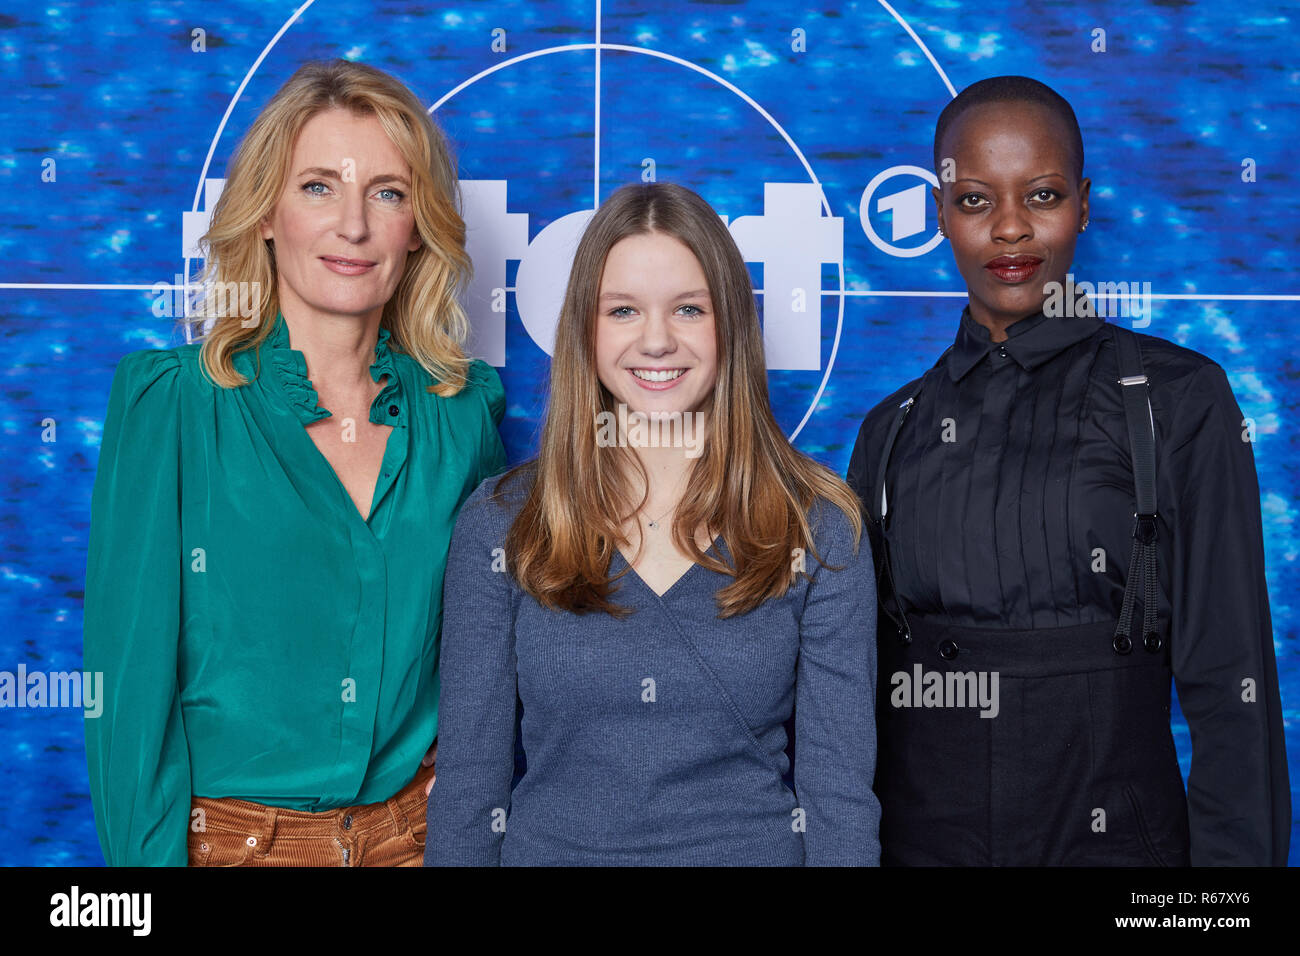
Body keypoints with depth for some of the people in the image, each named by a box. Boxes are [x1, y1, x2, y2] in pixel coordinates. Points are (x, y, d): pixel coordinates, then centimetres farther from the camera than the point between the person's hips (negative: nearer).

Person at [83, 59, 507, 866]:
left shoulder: (466, 410, -2)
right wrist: (147, 855, -13)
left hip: (424, 828, 3)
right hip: (224, 836, -2)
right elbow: (131, 672, -10)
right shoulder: (168, 401, -10)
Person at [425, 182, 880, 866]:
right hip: (551, 847, 1)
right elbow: (468, 779, -4)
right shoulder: (498, 523, -7)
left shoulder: (820, 526, -7)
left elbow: (839, 786, -8)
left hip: (755, 847, 0)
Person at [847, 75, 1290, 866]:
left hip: (1112, 833, -2)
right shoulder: (895, 426, 5)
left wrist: (1235, 853, -10)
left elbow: (1229, 682, -5)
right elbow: (859, 675, 9)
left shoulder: (1177, 400, -4)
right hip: (916, 834, 3)